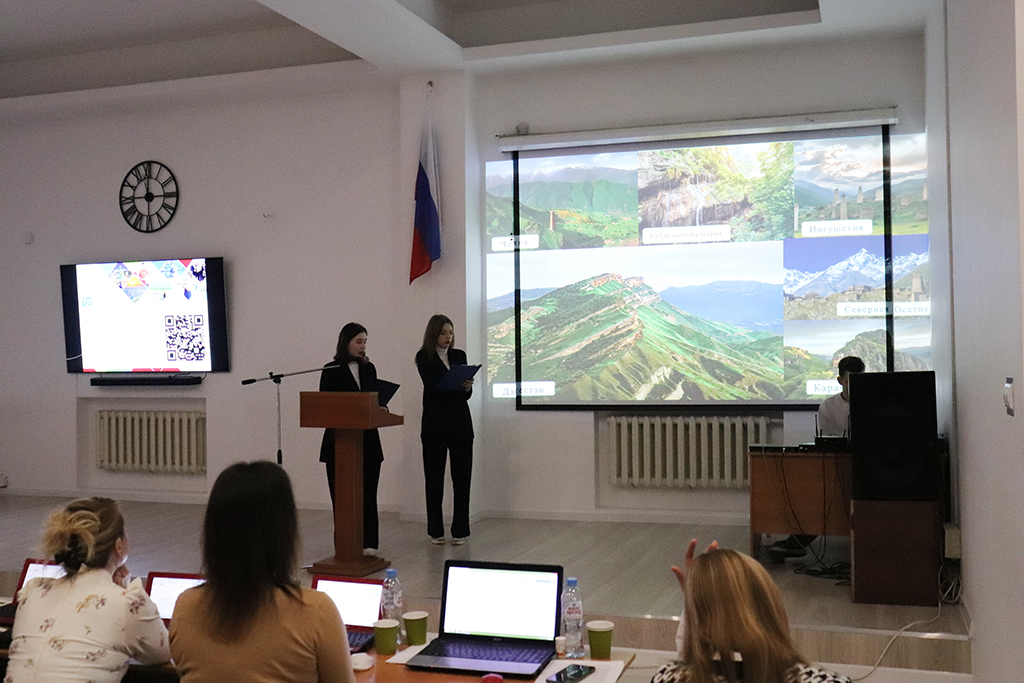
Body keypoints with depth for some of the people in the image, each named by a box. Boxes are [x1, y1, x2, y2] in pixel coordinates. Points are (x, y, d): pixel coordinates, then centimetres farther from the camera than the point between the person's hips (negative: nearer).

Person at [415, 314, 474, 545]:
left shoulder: (459, 356, 11)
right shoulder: (424, 357, 0)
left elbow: (466, 394, 6)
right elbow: (432, 385, -14)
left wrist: (467, 387, -16)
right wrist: (457, 385, -28)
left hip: (460, 422, 3)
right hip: (435, 423, -3)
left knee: (462, 477, 1)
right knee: (434, 478, 2)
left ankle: (460, 530, 8)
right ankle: (435, 531, 12)